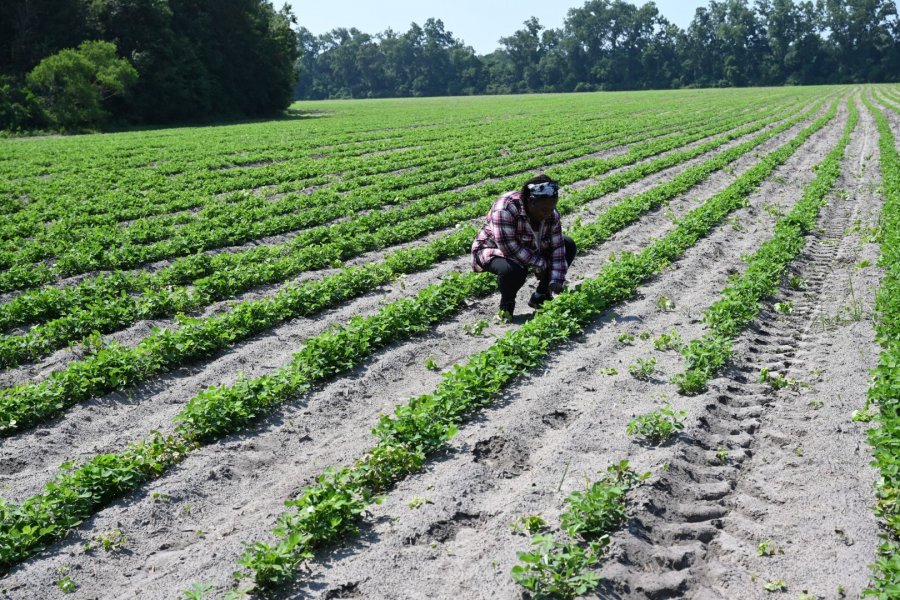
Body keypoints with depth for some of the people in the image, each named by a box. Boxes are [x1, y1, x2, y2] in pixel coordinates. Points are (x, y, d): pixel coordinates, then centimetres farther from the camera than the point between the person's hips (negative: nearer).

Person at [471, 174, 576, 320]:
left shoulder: (551, 215, -12)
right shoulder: (506, 207, -33)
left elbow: (557, 248, -13)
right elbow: (507, 245, -38)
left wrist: (555, 282, -23)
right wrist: (538, 263, -31)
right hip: (493, 251, -7)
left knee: (568, 245, -3)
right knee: (514, 269, -41)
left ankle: (540, 297, 6)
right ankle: (506, 306, -8)